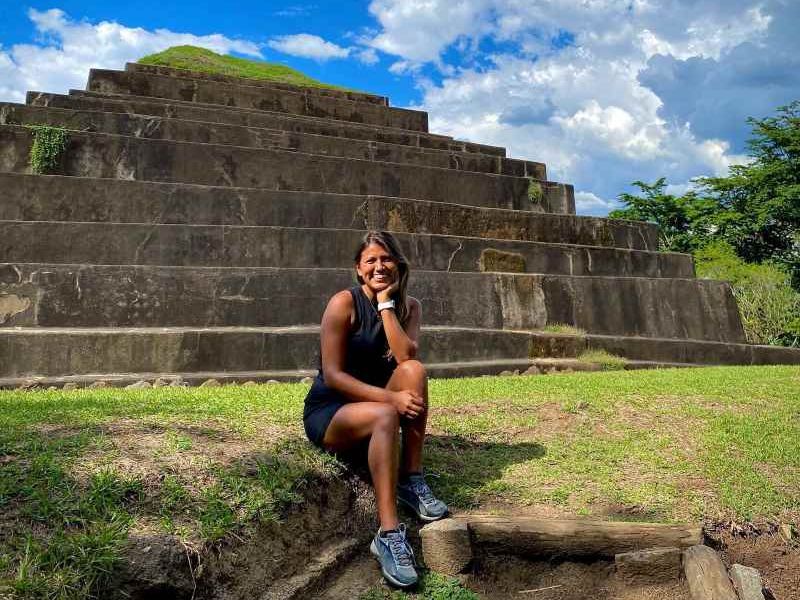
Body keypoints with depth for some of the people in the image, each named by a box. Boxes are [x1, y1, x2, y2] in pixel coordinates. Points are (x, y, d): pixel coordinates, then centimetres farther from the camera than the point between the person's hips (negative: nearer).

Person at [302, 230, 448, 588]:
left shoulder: (409, 306, -1)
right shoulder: (344, 303, -15)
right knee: (384, 416, -36)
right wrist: (390, 398, -31)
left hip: (376, 403, 5)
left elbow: (406, 358, -20)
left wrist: (385, 303, -20)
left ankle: (412, 482, -18)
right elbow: (333, 375, -20)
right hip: (328, 412, -4)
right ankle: (389, 534, -33)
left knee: (414, 370, -25)